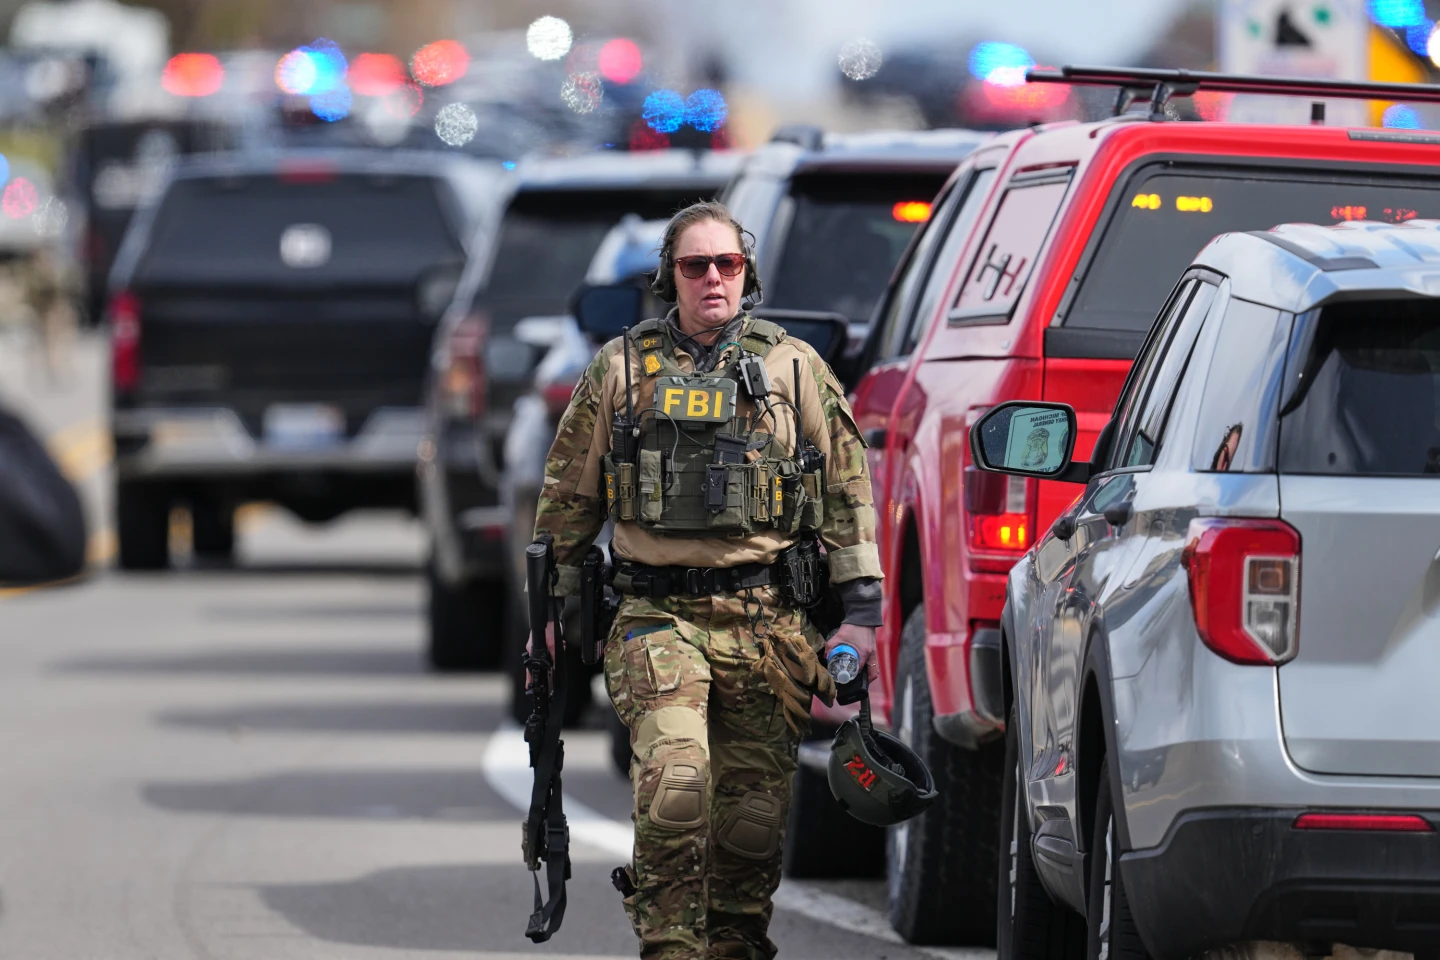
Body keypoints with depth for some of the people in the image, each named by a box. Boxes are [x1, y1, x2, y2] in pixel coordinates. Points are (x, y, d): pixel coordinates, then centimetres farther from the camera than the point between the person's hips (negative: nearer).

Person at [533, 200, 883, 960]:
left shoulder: (795, 369, 8)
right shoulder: (620, 370, 8)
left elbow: (848, 493, 9)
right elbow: (567, 500, 15)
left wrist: (861, 613, 3)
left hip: (764, 621, 1)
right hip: (657, 618, -1)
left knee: (752, 814, 2)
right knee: (673, 783, -21)